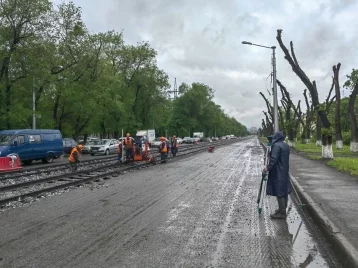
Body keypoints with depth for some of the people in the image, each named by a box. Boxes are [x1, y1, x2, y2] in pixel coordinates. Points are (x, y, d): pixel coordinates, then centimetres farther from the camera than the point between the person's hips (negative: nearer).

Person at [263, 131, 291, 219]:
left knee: (279, 193, -4)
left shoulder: (276, 146, -17)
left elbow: (274, 159, -24)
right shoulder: (286, 146, 11)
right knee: (284, 190, 15)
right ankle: (283, 208, 27)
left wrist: (268, 167, -20)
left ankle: (282, 212, 0)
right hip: (285, 172, 10)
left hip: (277, 173, -9)